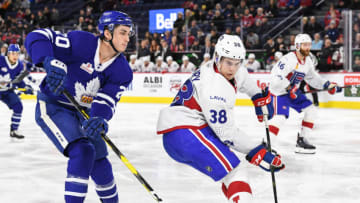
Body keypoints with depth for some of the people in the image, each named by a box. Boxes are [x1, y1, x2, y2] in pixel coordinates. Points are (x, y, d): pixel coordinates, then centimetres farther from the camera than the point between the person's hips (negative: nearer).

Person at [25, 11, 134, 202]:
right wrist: (51, 62, -45)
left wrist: (99, 119, -41)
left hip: (82, 113, 6)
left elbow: (107, 100, -19)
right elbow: (37, 37, -26)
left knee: (100, 161, 10)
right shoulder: (81, 42, -24)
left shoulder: (123, 71, -8)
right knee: (82, 151, -24)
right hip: (52, 107, -6)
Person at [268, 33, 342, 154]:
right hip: (279, 91, -9)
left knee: (311, 110, 7)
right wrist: (290, 88, -34)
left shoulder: (308, 61, 5)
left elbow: (312, 78, 18)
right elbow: (275, 76, -30)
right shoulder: (289, 59, -24)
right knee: (280, 117, -25)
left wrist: (327, 85, 9)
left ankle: (301, 140, 14)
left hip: (294, 91, 9)